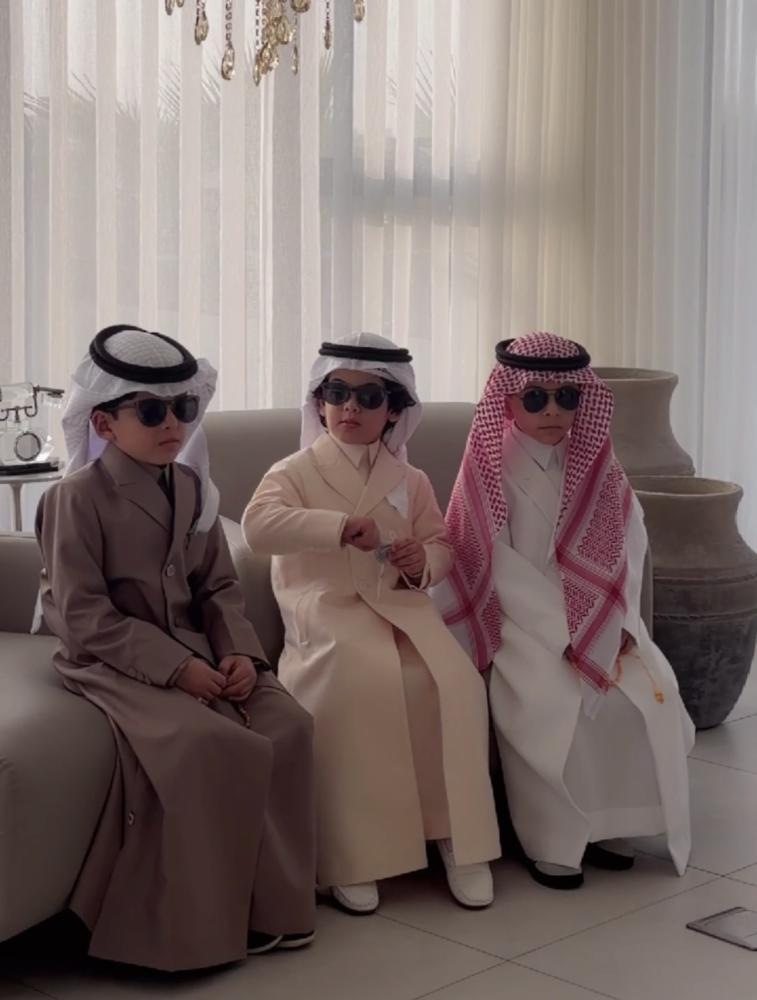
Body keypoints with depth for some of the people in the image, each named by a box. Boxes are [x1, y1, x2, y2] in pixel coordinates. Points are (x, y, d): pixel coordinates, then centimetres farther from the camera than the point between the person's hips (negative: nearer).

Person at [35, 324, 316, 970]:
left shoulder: (190, 487, 9)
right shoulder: (78, 497, -12)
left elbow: (219, 587, 11)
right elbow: (84, 616, -17)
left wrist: (239, 652, -8)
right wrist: (173, 666, -23)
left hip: (196, 649, 7)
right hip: (115, 660, -7)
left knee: (289, 725, -14)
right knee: (213, 744, -29)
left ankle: (271, 900, 0)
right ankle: (210, 916, -11)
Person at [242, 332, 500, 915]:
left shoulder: (411, 482, 14)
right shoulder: (294, 472, 2)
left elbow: (442, 545, 20)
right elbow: (258, 525, -17)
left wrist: (424, 564, -5)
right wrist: (339, 527, -29)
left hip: (401, 607, 4)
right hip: (328, 611, -4)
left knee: (455, 684, -25)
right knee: (363, 682, -34)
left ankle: (455, 833, -11)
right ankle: (349, 858, -25)